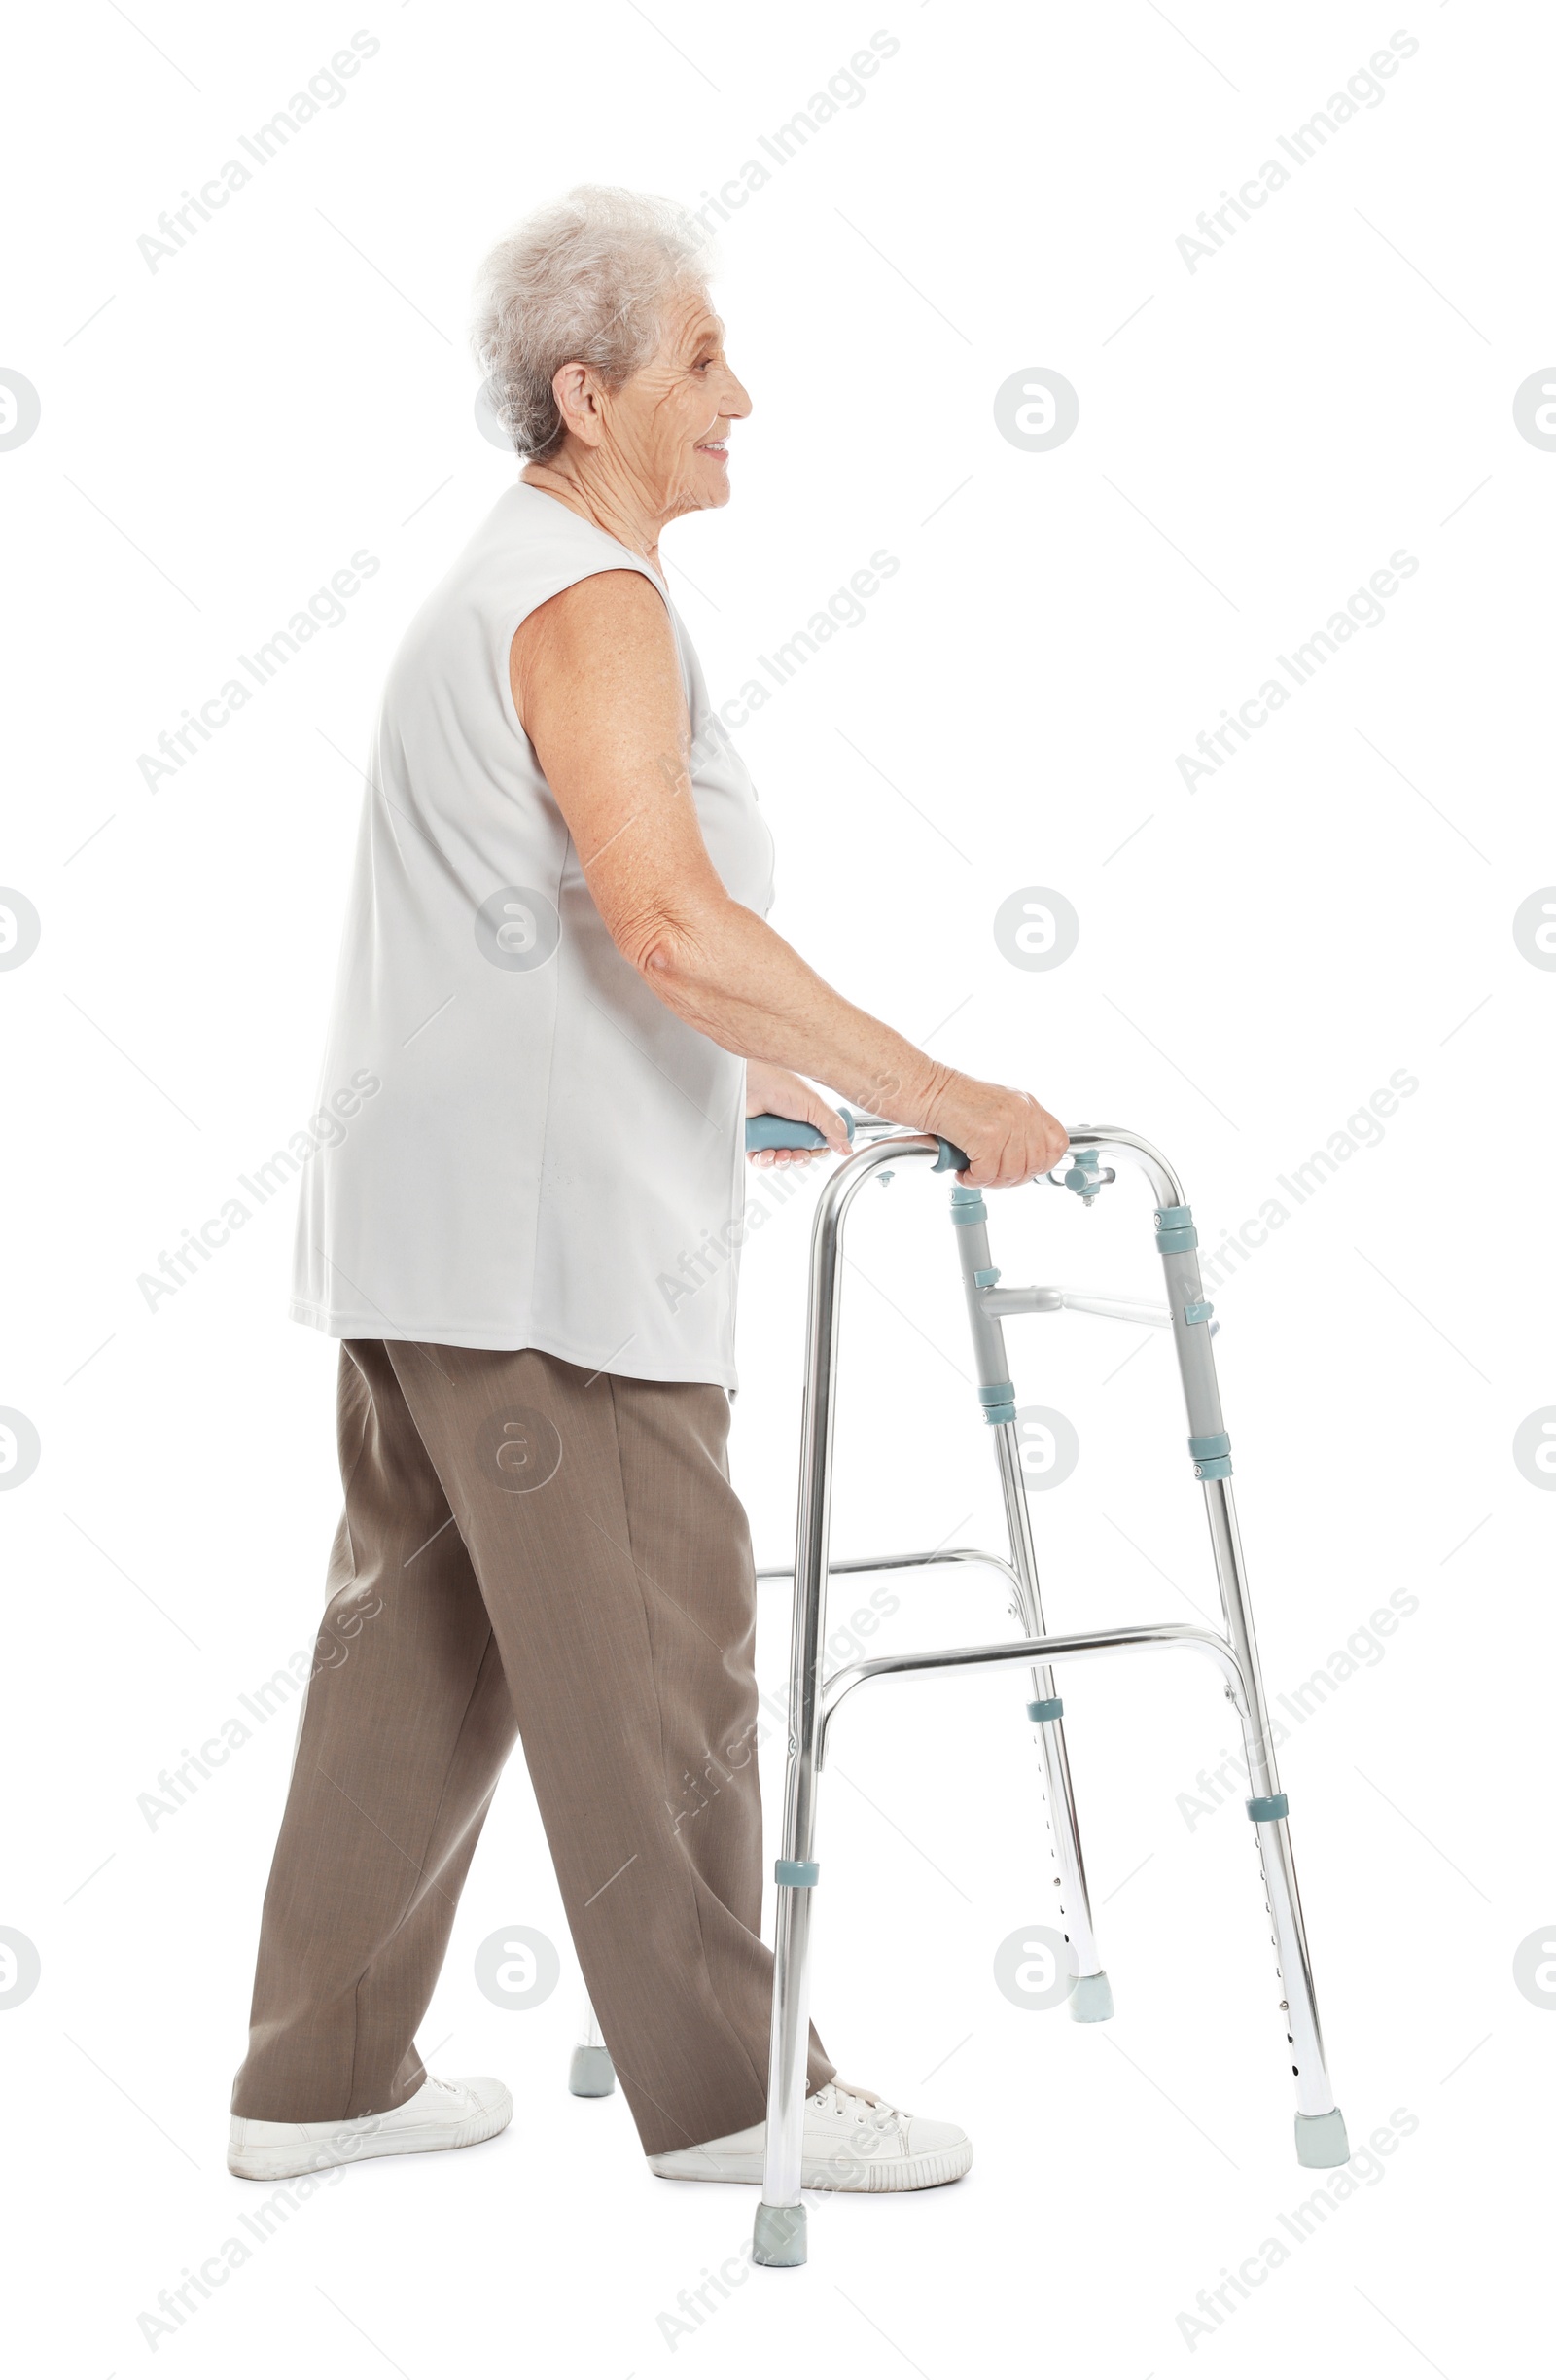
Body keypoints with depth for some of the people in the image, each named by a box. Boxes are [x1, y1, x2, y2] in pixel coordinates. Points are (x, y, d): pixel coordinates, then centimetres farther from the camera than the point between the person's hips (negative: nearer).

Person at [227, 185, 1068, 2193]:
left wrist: (746, 1070, 31)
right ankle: (727, 2092, 11)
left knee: (419, 1647, 14)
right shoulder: (590, 600, -13)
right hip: (542, 1249, -10)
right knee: (651, 1665, -1)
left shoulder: (494, 582, 20)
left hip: (427, 1233, 10)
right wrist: (939, 1095, -22)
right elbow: (673, 929, -26)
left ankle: (322, 2075, 23)